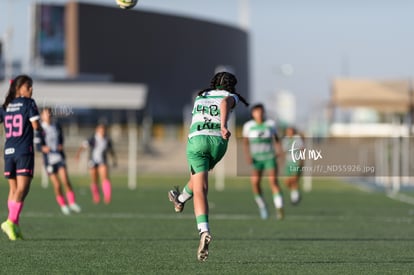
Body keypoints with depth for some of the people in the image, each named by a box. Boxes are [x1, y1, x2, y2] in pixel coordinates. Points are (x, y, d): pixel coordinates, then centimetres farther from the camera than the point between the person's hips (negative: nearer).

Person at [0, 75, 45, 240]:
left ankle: (14, 226, 10)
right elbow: (36, 126, -6)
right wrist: (41, 140, 11)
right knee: (22, 189, -9)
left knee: (14, 189, 12)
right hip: (24, 151, -6)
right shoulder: (29, 103, -3)